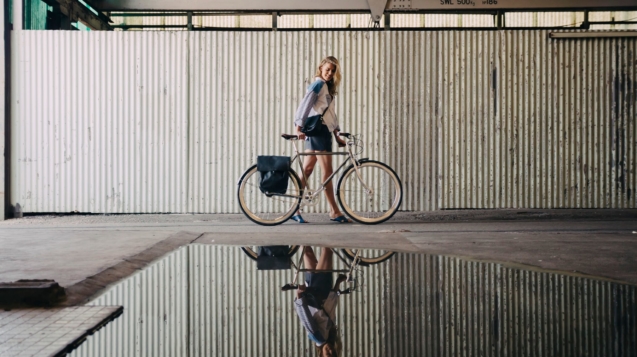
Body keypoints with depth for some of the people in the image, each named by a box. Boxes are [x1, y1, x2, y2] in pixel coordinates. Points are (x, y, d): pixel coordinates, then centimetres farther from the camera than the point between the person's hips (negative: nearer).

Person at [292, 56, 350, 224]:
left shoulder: (327, 87, 21)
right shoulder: (318, 84, -7)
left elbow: (331, 113, 21)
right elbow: (305, 105, -18)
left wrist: (337, 135, 18)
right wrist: (299, 127, -29)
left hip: (322, 131, 9)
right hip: (318, 130, -9)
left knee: (307, 171, 7)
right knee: (327, 172, -6)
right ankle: (334, 212, -2)